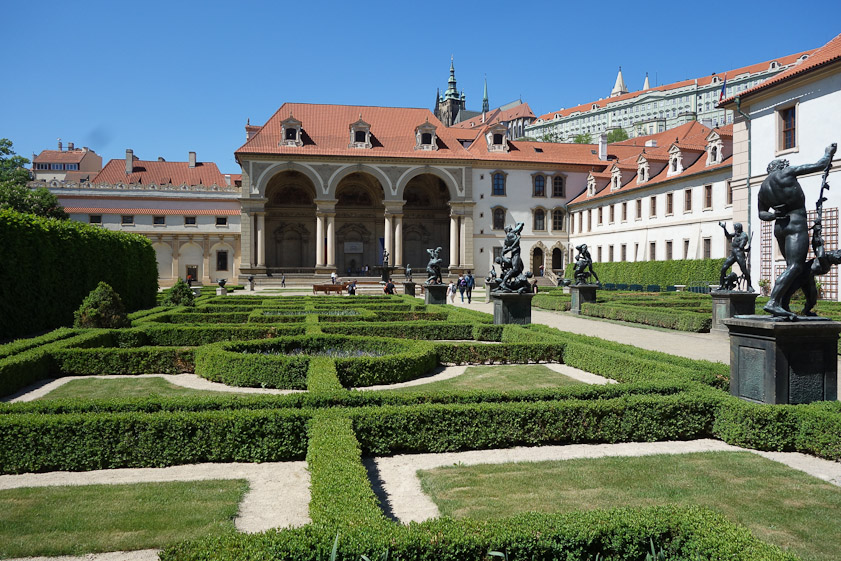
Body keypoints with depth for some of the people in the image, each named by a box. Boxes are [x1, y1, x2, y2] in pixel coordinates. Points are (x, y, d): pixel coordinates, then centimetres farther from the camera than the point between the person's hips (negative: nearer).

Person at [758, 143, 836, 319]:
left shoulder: (763, 188, 15)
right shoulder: (787, 172, -1)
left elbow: (761, 214, 20)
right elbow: (818, 166, 4)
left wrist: (774, 215, 3)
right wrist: (828, 153, 22)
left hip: (780, 226, 8)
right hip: (796, 225, -8)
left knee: (792, 266, 12)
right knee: (795, 266, -15)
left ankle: (781, 306, 2)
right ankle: (773, 302, -30)